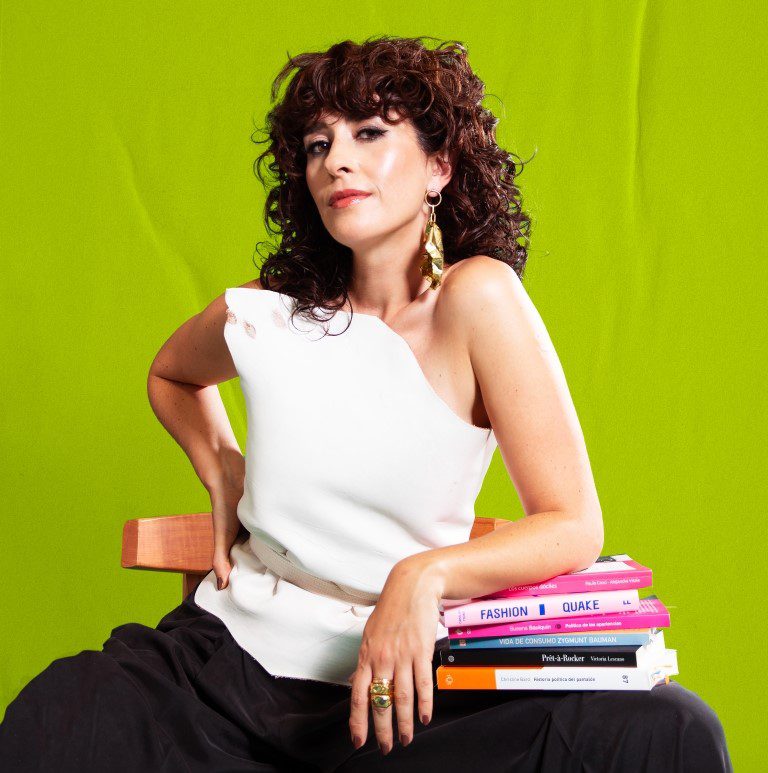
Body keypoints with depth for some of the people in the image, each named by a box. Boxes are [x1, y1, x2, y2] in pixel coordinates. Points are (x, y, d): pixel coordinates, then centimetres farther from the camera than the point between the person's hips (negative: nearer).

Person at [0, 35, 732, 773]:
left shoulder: (476, 297, -9)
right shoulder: (261, 316, 2)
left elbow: (572, 527, -11)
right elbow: (171, 374, 28)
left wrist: (425, 574, -27)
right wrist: (221, 474, 10)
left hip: (400, 679, -2)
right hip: (231, 652, 2)